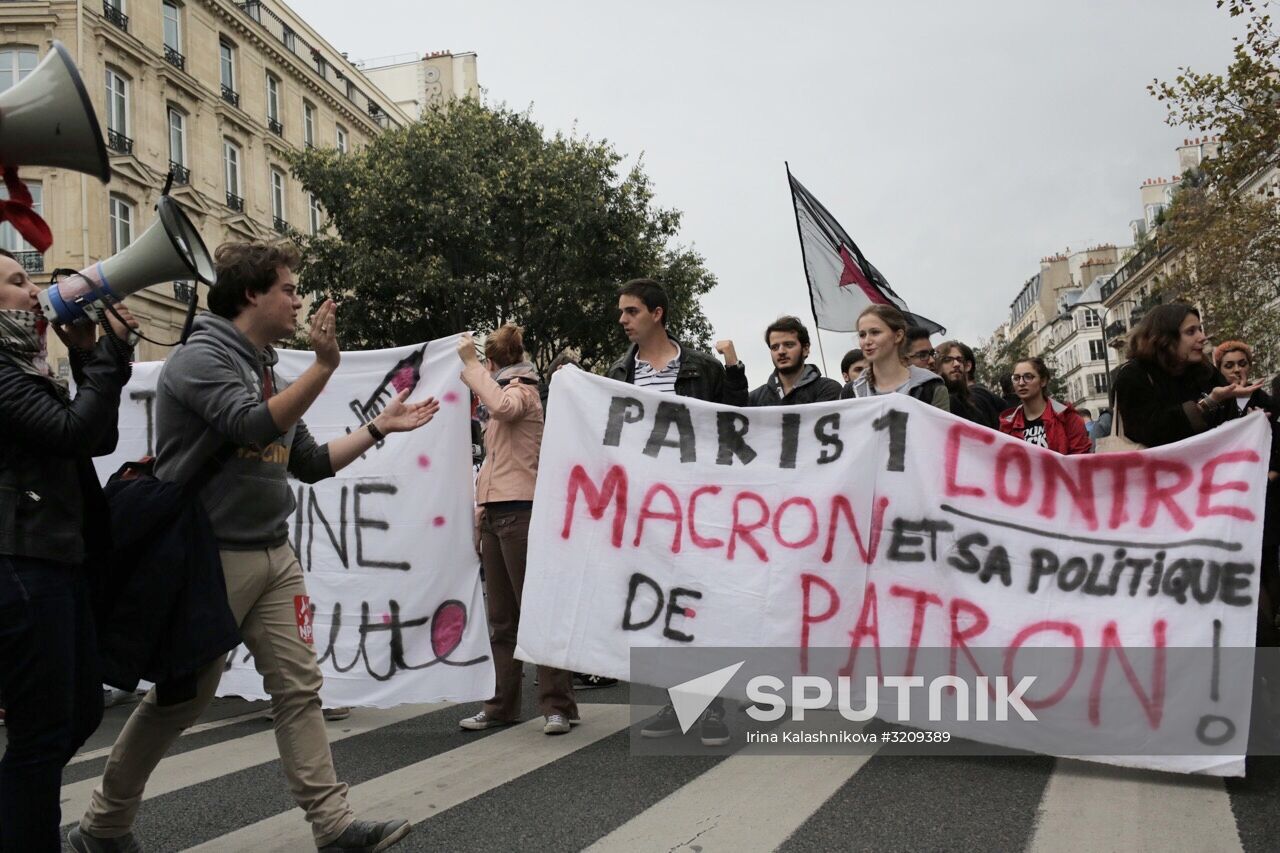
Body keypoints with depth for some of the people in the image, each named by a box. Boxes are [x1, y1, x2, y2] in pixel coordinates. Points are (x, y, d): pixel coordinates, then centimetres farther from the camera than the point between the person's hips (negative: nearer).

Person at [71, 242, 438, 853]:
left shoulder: (266, 370, 15)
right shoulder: (200, 357, -9)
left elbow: (312, 464, 18)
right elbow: (253, 427, -25)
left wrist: (381, 426, 16)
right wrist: (324, 366, -26)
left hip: (274, 556, 7)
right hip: (212, 556, -7)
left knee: (299, 687, 2)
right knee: (181, 697, 4)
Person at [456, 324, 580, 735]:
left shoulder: (523, 391, -3)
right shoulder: (506, 393, 24)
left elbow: (501, 406, -29)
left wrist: (470, 362, -19)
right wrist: (483, 505, 16)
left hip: (519, 512, -9)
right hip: (495, 514, 9)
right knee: (501, 617, 9)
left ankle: (558, 705, -4)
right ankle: (503, 705, 14)